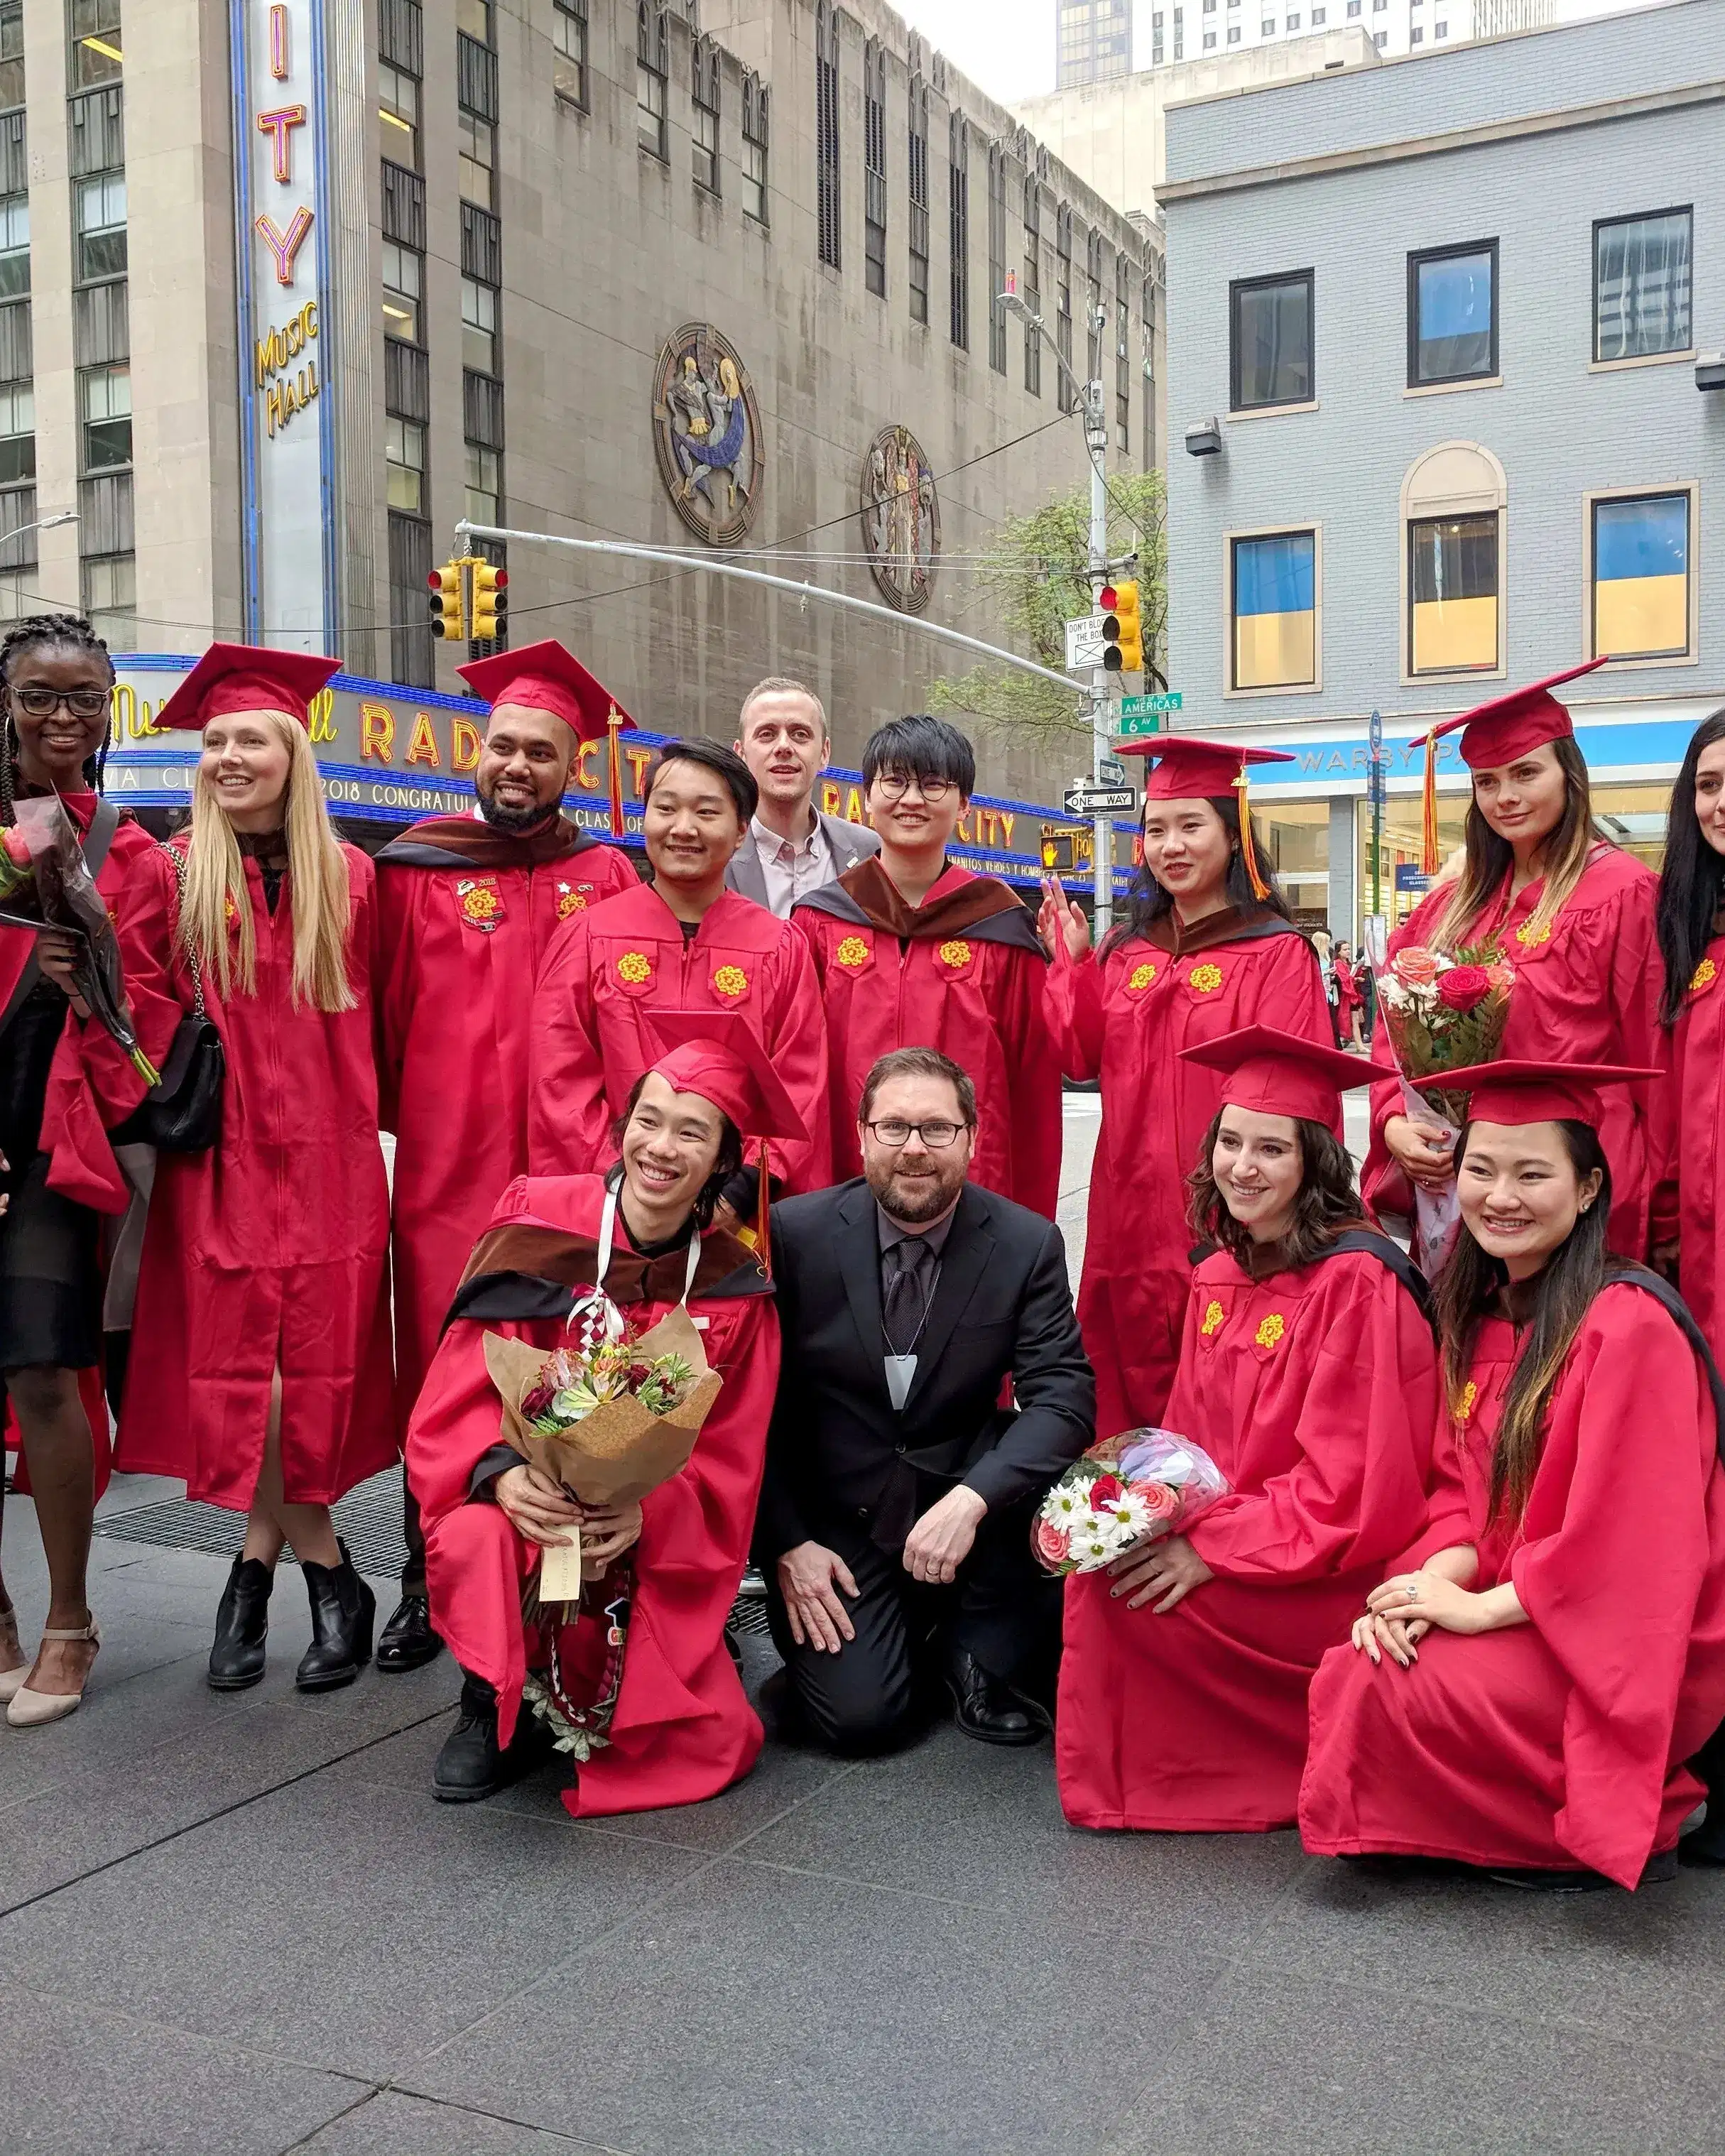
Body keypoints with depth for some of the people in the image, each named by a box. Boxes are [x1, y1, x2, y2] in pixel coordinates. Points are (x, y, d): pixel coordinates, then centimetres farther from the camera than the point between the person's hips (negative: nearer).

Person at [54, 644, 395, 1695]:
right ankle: (331, 1579, 16)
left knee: (321, 1369, 0)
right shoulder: (172, 877, 2)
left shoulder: (350, 879, 5)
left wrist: (362, 1114, 5)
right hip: (218, 1166, -1)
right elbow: (127, 1016, -1)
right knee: (232, 1367, 0)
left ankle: (261, 1554, 18)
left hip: (331, 1165, 1)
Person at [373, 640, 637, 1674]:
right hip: (446, 1173, 0)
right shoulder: (416, 871, 5)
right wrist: (405, 1120, 6)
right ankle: (430, 1585, 17)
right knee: (441, 1382, 4)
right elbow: (385, 1017, 6)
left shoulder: (608, 879, 7)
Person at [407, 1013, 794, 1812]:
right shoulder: (536, 1226, -9)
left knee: (710, 1746, -14)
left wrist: (646, 1510, -24)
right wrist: (502, 1474, -30)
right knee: (477, 1539, -36)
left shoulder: (733, 1288, -5)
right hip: (524, 1502, -1)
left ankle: (573, 1705, 20)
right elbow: (458, 1396, -9)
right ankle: (496, 1702, -2)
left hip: (654, 1553, 2)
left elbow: (727, 1468, -3)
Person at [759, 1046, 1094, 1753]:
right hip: (836, 1521, -1)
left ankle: (979, 1654, -2)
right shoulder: (795, 1234, -9)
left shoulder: (1027, 1244, -7)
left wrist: (970, 1498, -30)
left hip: (961, 1494, 2)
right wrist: (786, 1545, -10)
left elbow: (1064, 1397, -15)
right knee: (859, 1715, -18)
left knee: (1050, 1482, -29)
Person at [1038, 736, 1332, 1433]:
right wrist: (1074, 963, -4)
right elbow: (1084, 1058, 6)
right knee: (1134, 1388, 13)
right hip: (1132, 1211, 6)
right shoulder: (1127, 949, 10)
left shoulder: (1275, 952, -8)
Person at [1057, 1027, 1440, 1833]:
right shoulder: (1219, 1277, 7)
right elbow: (1191, 1439, 12)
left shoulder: (1358, 1283, -18)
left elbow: (1347, 1489, -21)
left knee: (1118, 1584, -21)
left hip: (1338, 1576, -8)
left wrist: (1211, 1547, -23)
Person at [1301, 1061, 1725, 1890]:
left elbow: (1620, 1536, -23)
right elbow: (1464, 1489, 6)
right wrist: (1437, 1576, -13)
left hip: (1631, 1651, -7)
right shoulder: (1479, 1317, 6)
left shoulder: (1630, 1324, -20)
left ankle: (1619, 1826, 1)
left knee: (1391, 1693, -22)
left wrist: (1481, 1606, -20)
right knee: (1349, 1671, -11)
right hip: (1516, 1618, 8)